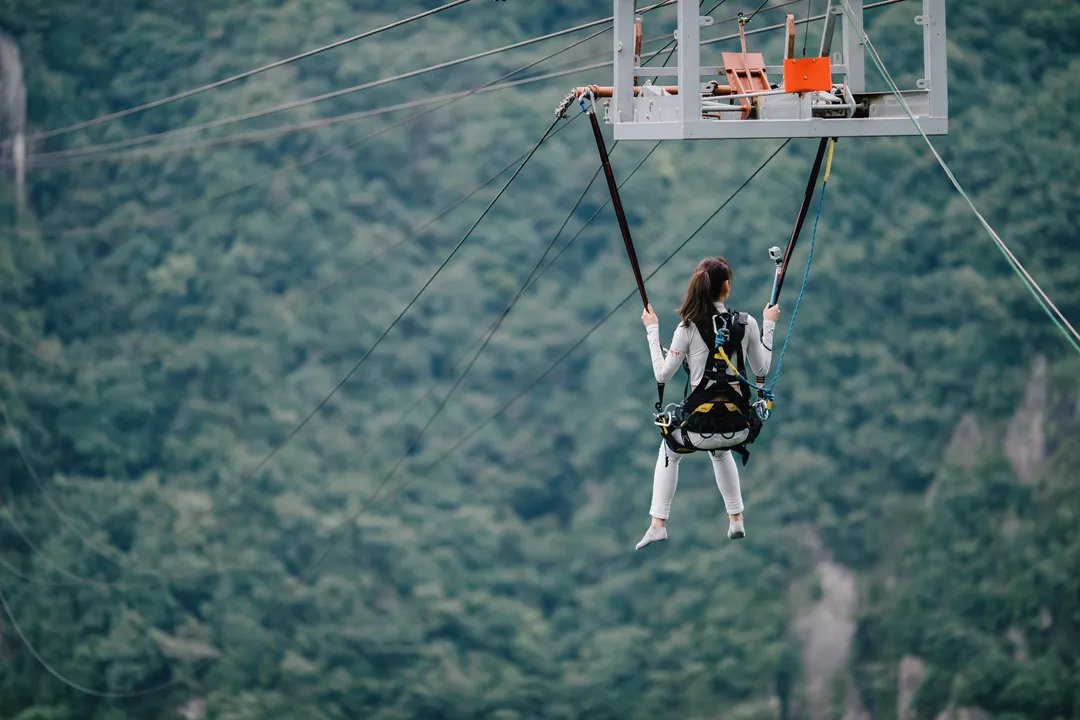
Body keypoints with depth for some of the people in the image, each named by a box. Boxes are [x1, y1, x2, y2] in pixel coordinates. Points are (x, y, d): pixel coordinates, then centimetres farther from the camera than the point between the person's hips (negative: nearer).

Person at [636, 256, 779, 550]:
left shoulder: (688, 328, -11)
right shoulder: (747, 324, -5)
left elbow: (662, 375, -3)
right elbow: (762, 370, 9)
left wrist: (652, 331, 6)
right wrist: (769, 326, 19)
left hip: (700, 428, -2)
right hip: (739, 428, 2)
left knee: (669, 451, 33)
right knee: (720, 450, 41)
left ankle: (658, 524, 24)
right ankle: (736, 520, 40)